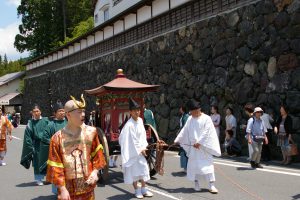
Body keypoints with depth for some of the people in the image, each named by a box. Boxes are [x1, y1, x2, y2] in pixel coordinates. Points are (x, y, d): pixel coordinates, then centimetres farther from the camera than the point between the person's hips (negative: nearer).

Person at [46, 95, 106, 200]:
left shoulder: (91, 132, -1)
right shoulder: (57, 138, -9)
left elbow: (96, 155, 9)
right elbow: (56, 166, -7)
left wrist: (95, 171, -5)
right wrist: (62, 189, -10)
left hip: (87, 187, 2)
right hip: (68, 189, -2)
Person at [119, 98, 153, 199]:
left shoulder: (140, 120, 1)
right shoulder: (129, 125, -21)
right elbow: (131, 140, -18)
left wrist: (144, 147, -2)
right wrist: (140, 150, -11)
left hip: (141, 150, 7)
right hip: (132, 151, -7)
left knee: (143, 169, 11)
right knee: (134, 170, 4)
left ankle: (144, 189, 22)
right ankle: (137, 190, 17)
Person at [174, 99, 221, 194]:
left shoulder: (206, 119, -9)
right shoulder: (190, 119, 7)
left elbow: (206, 133, -15)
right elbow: (184, 131, 11)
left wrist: (199, 142, -18)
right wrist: (177, 140, 8)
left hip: (204, 146, -4)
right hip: (193, 146, 4)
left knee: (207, 164, -6)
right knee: (194, 164, 7)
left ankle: (212, 185, -4)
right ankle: (196, 182, 21)